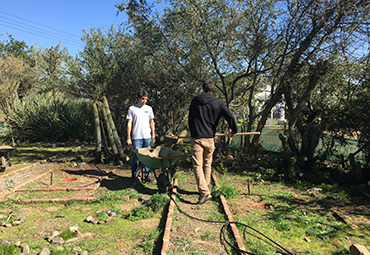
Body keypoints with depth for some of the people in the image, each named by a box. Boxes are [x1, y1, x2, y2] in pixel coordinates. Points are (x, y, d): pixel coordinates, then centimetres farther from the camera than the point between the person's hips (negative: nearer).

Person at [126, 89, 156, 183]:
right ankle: (133, 175, 16)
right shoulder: (132, 109, 1)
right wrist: (128, 137, -5)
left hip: (147, 137, 3)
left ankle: (147, 175, 12)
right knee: (136, 156, 1)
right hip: (136, 137, -3)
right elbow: (129, 123, -1)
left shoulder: (149, 108, 11)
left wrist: (153, 133, 12)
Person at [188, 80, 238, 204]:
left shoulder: (195, 100, 4)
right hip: (210, 138, 2)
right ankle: (205, 188, 29)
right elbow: (230, 117, -8)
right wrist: (234, 131, 8)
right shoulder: (218, 103, 0)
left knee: (197, 165, -2)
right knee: (207, 164, 18)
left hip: (196, 138, -1)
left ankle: (204, 192, -15)